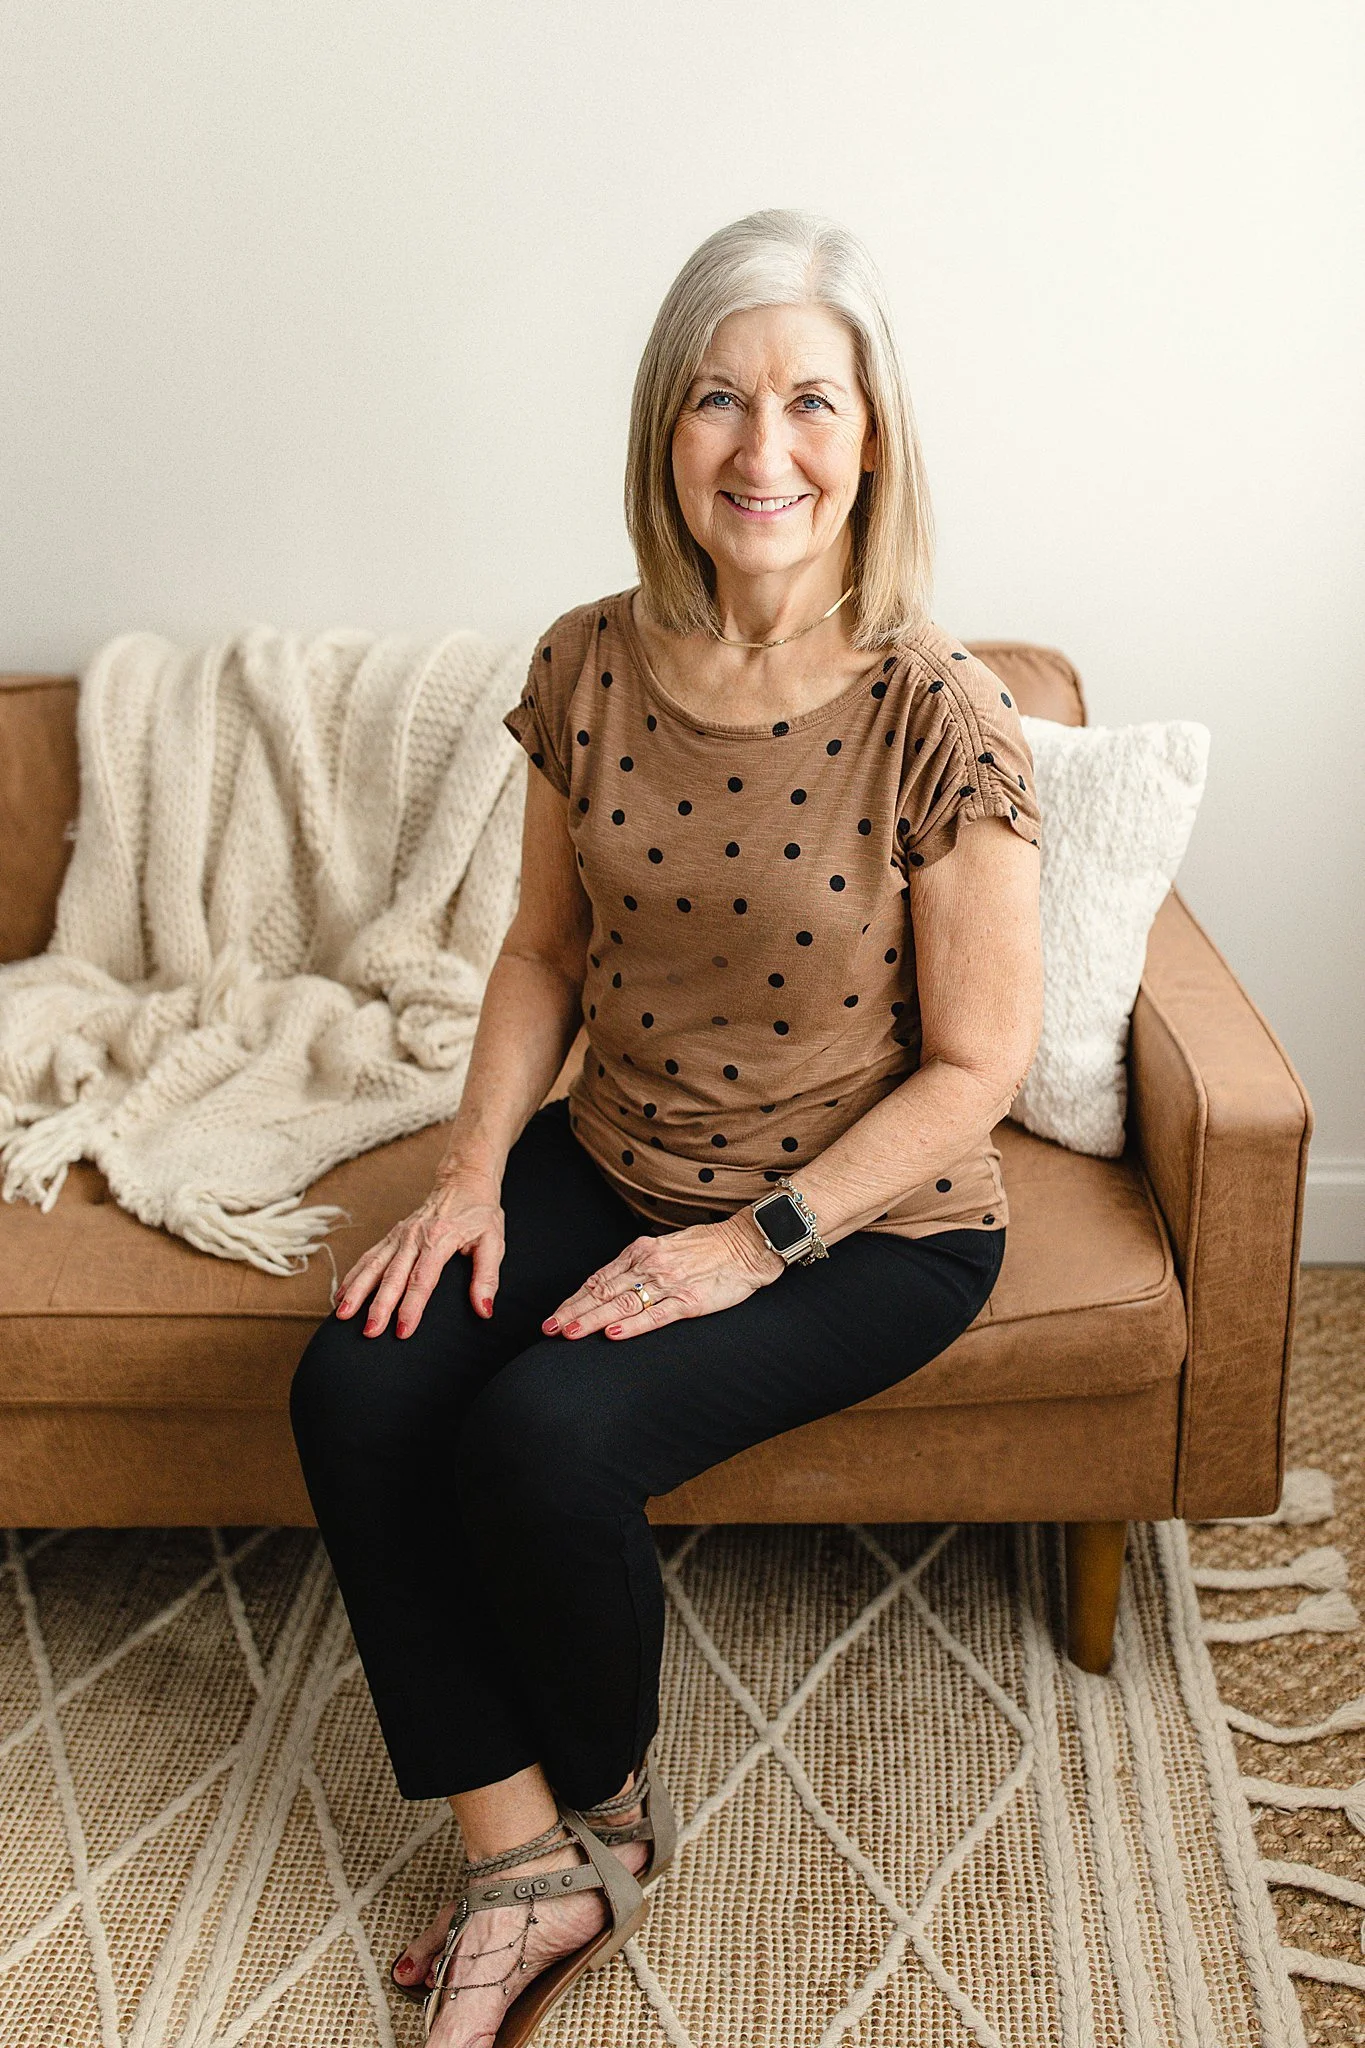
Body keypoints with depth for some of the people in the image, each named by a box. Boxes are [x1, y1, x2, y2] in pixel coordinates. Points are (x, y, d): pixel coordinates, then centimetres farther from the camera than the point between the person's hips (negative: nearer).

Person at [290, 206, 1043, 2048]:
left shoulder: (941, 719, -18)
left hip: (870, 1221, -5)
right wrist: (473, 1169, -6)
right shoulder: (591, 667, -4)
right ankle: (525, 1865, 0)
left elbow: (979, 1062, -13)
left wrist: (756, 1242, -17)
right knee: (358, 1389, -15)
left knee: (542, 1434, -24)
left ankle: (610, 1806, 11)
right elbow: (549, 946, 7)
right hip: (617, 1162, 5)